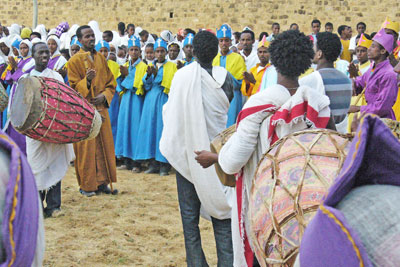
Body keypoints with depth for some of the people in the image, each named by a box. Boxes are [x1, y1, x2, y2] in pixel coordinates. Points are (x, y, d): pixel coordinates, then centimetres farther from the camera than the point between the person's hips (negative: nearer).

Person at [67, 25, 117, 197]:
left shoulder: (101, 58, 12)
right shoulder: (75, 61, -3)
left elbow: (111, 82, 13)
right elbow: (74, 87, -7)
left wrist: (104, 95, -6)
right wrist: (87, 80, -26)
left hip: (101, 108, 5)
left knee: (104, 145, 5)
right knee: (87, 147, -3)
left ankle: (101, 181, 14)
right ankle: (86, 185, 5)